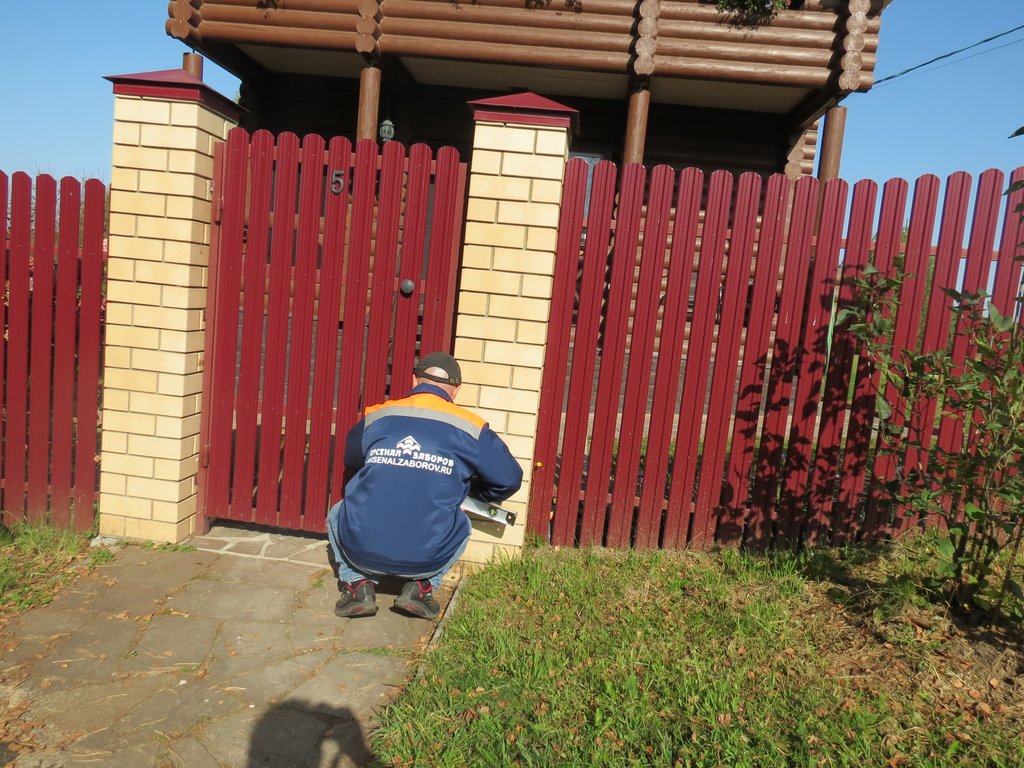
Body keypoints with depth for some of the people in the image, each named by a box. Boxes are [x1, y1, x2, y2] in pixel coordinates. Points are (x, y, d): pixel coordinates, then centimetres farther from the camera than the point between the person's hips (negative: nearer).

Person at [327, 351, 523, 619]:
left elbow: (350, 459, 24)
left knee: (337, 514, 33)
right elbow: (510, 479, 7)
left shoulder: (375, 417, 4)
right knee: (461, 524, 31)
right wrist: (474, 490, 28)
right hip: (425, 559, 0)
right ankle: (422, 586, 12)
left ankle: (358, 583, 13)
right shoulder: (471, 428, -1)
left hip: (361, 551, 1)